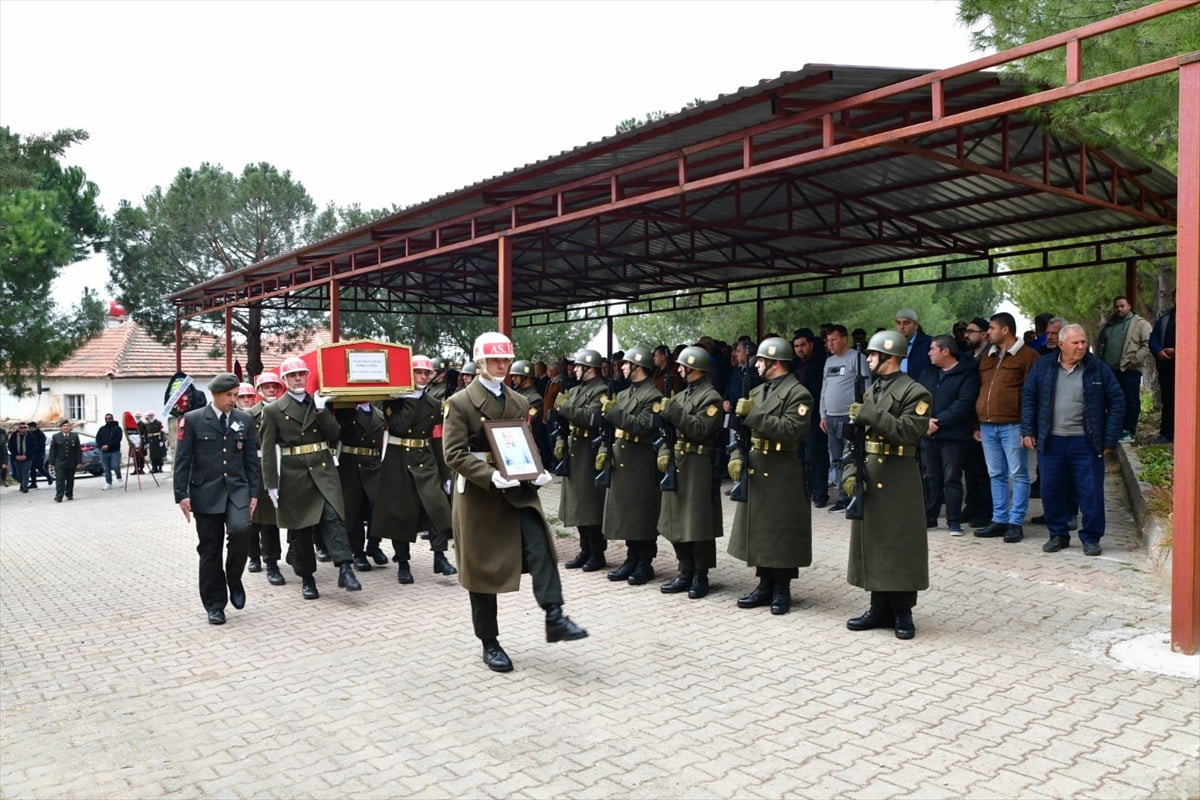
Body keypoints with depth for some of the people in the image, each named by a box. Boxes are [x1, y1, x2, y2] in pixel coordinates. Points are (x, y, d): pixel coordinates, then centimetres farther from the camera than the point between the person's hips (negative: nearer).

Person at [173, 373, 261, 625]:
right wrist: (181, 495, -8)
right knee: (210, 549, 4)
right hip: (206, 492, -1)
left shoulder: (245, 420, 7)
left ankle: (234, 579, 4)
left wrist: (254, 493, 4)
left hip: (237, 489, 1)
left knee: (241, 530, -23)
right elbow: (182, 460, -2)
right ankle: (215, 605, 17)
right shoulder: (192, 420, -1)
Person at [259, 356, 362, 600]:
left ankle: (345, 569, -19)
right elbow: (268, 451, 0)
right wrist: (271, 485, -5)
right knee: (299, 529, 6)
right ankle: (307, 579, 16)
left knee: (333, 517, -15)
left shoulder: (319, 403, 11)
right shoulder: (274, 410, 2)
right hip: (294, 475, -1)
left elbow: (334, 435, 5)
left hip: (324, 470, 1)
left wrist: (321, 411, -7)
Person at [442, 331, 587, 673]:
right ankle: (489, 643, 17)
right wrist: (491, 476, -26)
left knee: (540, 545, -19)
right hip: (478, 495, -4)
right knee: (482, 567, 5)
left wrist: (538, 472, -5)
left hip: (518, 491, 4)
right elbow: (455, 453, -12)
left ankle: (554, 618, -20)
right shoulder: (460, 402, -5)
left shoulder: (518, 402, 12)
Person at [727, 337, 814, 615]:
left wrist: (753, 415, -22)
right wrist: (737, 456, 2)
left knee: (781, 533, 0)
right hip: (755, 471, 8)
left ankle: (782, 590, 13)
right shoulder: (757, 391, 15)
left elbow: (790, 431, -23)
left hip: (782, 475, -8)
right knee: (757, 530, 12)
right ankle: (765, 585, 23)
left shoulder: (798, 394, -10)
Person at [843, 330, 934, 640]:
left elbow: (908, 432, -21)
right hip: (868, 475, 7)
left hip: (898, 479, -7)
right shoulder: (870, 391, 15)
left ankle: (902, 612, 11)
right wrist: (852, 470, 3)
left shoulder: (915, 392, -8)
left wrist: (872, 415, -22)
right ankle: (880, 608, 21)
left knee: (900, 544, 0)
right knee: (871, 541, 10)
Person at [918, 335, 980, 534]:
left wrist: (939, 422, -17)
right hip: (928, 434, 6)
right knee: (931, 478, 12)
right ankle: (929, 517, 20)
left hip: (953, 435, -6)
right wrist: (926, 419, -10)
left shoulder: (967, 374, -5)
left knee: (952, 478, -2)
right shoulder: (928, 373, 15)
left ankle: (954, 521, 5)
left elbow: (964, 404, -15)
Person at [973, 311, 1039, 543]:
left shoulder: (1027, 355, -3)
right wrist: (978, 423, 15)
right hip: (988, 426, 7)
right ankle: (999, 520, 17)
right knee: (996, 475, 10)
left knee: (1018, 474, 0)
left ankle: (1016, 522, 4)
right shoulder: (987, 358, 19)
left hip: (1013, 425, -7)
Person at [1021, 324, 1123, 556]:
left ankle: (1091, 538, 15)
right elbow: (1028, 398, 7)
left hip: (1086, 442, -1)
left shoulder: (1098, 369, 0)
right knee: (1052, 491, 7)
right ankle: (1058, 534, 21)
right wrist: (1027, 431, 0)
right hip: (1051, 442, 1)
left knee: (1091, 492, 1)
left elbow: (1117, 402, 2)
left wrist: (1109, 439, -2)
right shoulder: (1043, 367, 4)